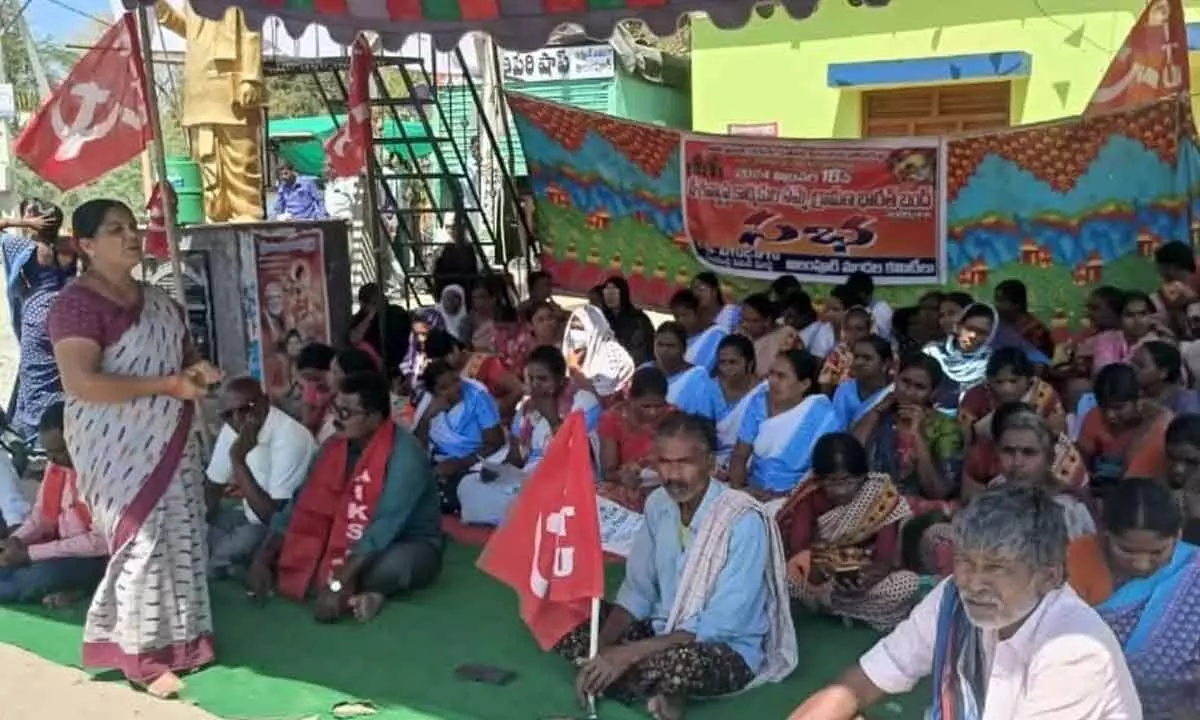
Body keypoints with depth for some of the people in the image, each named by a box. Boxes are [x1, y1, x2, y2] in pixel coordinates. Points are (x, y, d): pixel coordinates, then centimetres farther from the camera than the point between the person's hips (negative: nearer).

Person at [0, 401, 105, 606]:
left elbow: (100, 542, -23)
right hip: (64, 550, 8)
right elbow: (42, 517, 13)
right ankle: (62, 589, -8)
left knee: (41, 578, -32)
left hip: (99, 558, -8)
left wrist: (29, 553, -22)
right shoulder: (56, 464, 3)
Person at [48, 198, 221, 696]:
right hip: (117, 449, -7)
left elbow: (184, 351, 25)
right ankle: (142, 655, 10)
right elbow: (81, 383, -24)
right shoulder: (77, 303, -14)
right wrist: (168, 384, -22)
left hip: (170, 442, 8)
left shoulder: (158, 300, 12)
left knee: (179, 539, 10)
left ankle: (177, 638, 24)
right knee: (141, 543, -4)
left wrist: (197, 370, -1)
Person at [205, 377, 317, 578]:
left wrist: (238, 460, -34)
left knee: (225, 553, -24)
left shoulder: (290, 437, -30)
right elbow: (214, 486, 8)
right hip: (251, 514, 8)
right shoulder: (232, 427, -6)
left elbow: (273, 515, -30)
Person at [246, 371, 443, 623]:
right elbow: (303, 506, -1)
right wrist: (262, 558, -12)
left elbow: (384, 528, -32)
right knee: (282, 553, -11)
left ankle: (347, 593, -13)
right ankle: (356, 595, -20)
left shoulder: (405, 455, -26)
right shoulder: (334, 446, -3)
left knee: (391, 564, -42)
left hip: (410, 545, -7)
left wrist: (338, 585, -36)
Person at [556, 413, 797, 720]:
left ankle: (661, 690, -8)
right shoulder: (658, 503, -2)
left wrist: (630, 654, -28)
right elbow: (637, 591, 3)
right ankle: (659, 691, -12)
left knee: (680, 661, -42)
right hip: (663, 630, 7)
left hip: (727, 650, -7)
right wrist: (600, 650, -15)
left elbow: (721, 626, -25)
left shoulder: (744, 521, -24)